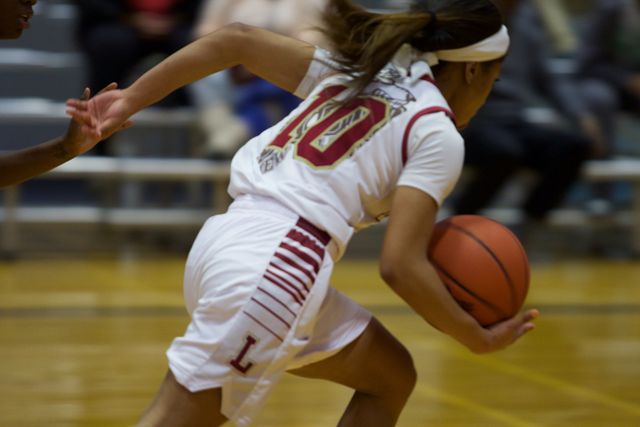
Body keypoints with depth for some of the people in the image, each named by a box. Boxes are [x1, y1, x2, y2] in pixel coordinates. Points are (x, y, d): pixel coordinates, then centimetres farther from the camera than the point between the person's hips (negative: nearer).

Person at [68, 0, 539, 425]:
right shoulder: (439, 135, 0)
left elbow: (234, 40, 12)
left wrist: (130, 100, 11)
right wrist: (479, 338, 4)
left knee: (391, 377, 19)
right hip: (273, 266, -8)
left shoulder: (354, 72, 20)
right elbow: (401, 265, -8)